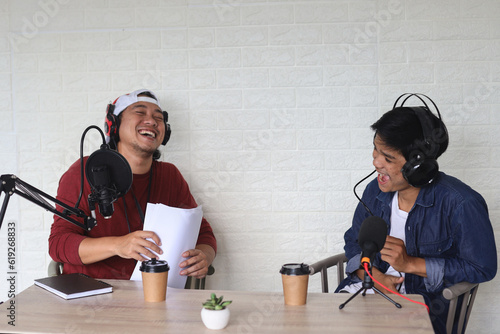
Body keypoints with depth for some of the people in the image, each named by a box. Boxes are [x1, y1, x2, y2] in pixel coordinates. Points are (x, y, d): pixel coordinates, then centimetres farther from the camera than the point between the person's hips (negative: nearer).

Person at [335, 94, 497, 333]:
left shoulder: (460, 204, -16)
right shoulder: (375, 191, 2)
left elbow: (482, 268, -11)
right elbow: (354, 240, 14)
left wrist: (410, 264, -16)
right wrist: (374, 275, -8)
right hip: (368, 287, 5)